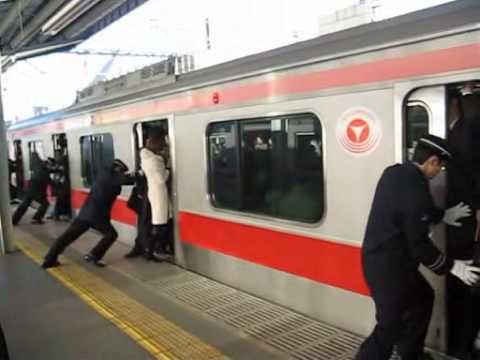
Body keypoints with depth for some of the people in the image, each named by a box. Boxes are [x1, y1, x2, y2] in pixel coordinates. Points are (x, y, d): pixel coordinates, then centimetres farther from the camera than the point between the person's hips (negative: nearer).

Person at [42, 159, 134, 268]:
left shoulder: (104, 174, 15)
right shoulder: (113, 176, -5)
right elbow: (128, 180, -9)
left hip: (86, 211, 7)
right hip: (98, 215, -7)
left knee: (69, 236, 8)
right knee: (111, 234, 9)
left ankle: (49, 259, 8)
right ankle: (94, 256, -1)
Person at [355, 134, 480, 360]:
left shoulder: (395, 172, 2)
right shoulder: (416, 188, -25)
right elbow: (419, 244, -21)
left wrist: (442, 215, 23)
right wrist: (451, 266, -8)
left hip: (379, 258, 10)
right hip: (389, 266, -10)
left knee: (422, 298, 27)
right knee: (389, 327, 1)